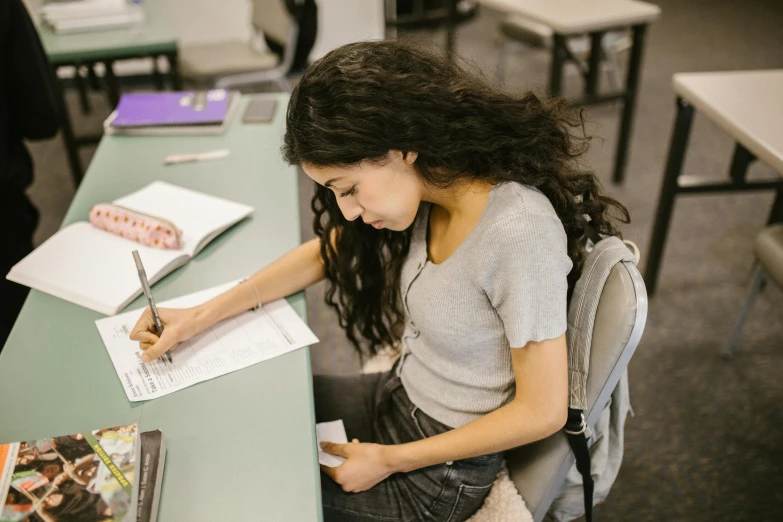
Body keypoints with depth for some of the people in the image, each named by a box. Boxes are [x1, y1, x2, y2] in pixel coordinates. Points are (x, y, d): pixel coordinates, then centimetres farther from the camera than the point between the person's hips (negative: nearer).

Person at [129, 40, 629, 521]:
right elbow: (327, 253, 5)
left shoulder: (518, 233, -32)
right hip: (400, 396, 7)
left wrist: (390, 460, -16)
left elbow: (543, 411, -23)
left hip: (444, 470, -7)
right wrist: (201, 316, -1)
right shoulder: (428, 185, -9)